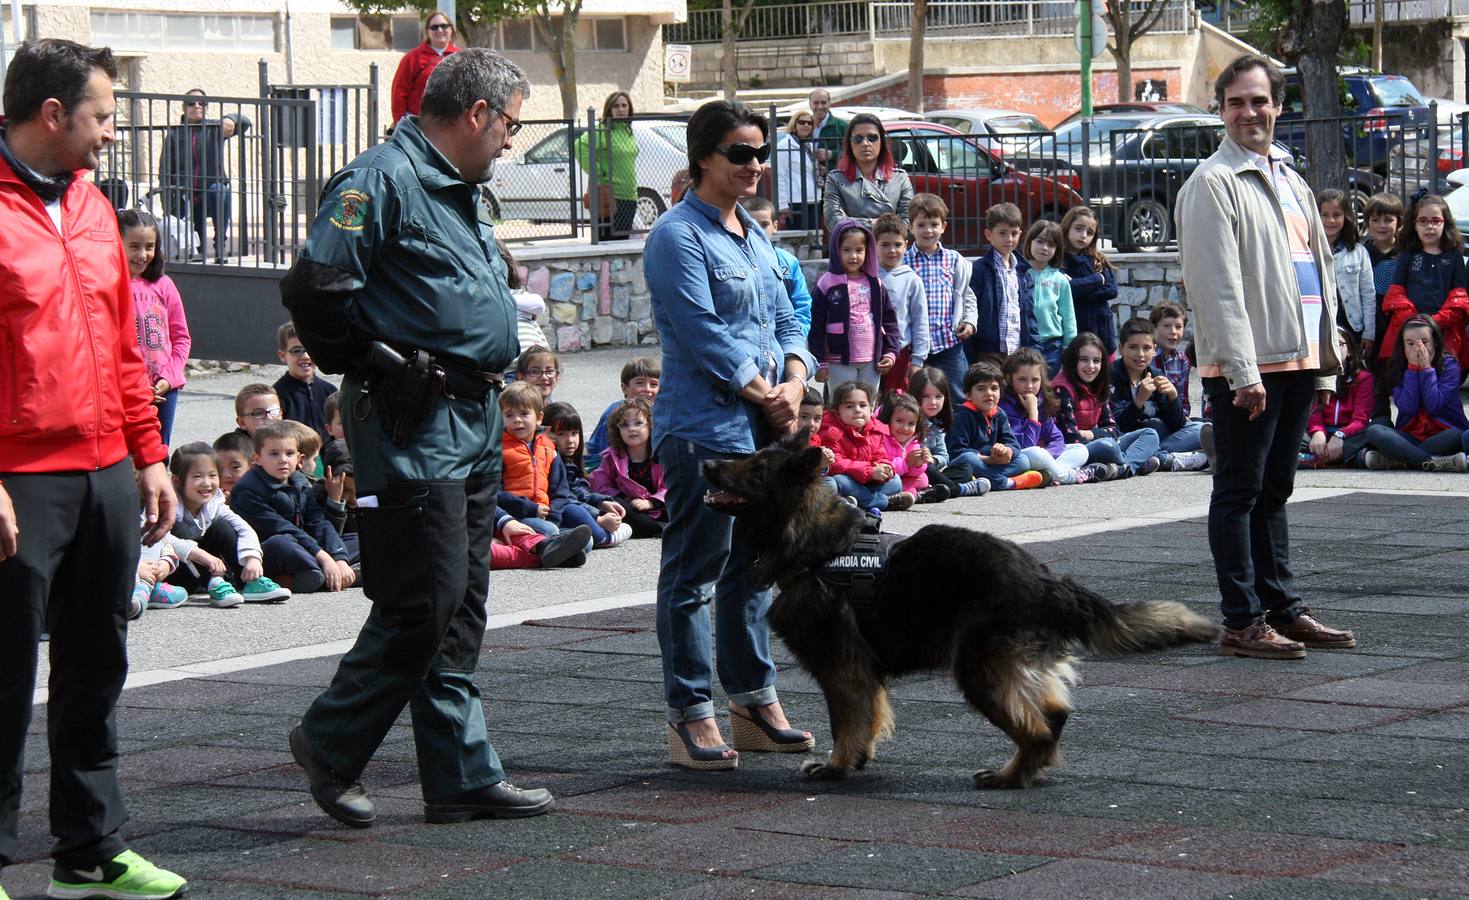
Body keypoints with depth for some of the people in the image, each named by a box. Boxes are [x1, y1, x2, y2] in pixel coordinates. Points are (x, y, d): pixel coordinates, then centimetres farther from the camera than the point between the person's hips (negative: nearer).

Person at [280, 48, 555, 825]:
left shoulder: (457, 191, 19)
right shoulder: (383, 180, -12)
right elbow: (313, 291, -20)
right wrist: (375, 367, -13)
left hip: (475, 418, 10)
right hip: (414, 425, -10)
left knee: (461, 607, 10)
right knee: (424, 603, -9)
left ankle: (462, 776, 14)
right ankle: (331, 744, 8)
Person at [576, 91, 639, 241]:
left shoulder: (628, 132, 14)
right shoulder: (603, 130, -12)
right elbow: (581, 147, -25)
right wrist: (598, 172, -21)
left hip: (629, 197, 8)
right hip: (609, 198, -8)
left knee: (624, 240, 11)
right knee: (608, 239, -8)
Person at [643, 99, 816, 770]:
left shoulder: (753, 235, 17)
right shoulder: (678, 236, -9)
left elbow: (785, 320, 17)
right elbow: (706, 336, -15)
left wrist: (793, 384, -1)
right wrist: (764, 396, -11)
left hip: (762, 431, 9)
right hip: (704, 430, -9)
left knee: (753, 568, 14)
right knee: (694, 575, -4)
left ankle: (754, 701, 22)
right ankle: (690, 717, -1)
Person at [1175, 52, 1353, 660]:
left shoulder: (1290, 182, 19)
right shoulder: (1213, 183, -7)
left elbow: (1320, 272, 23)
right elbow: (1216, 286, -15)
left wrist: (1326, 360, 16)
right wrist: (1243, 370, -21)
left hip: (1297, 360, 8)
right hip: (1245, 367, -8)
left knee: (1273, 492, 14)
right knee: (1239, 492, -4)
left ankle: (1282, 609, 19)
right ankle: (1242, 622, -3)